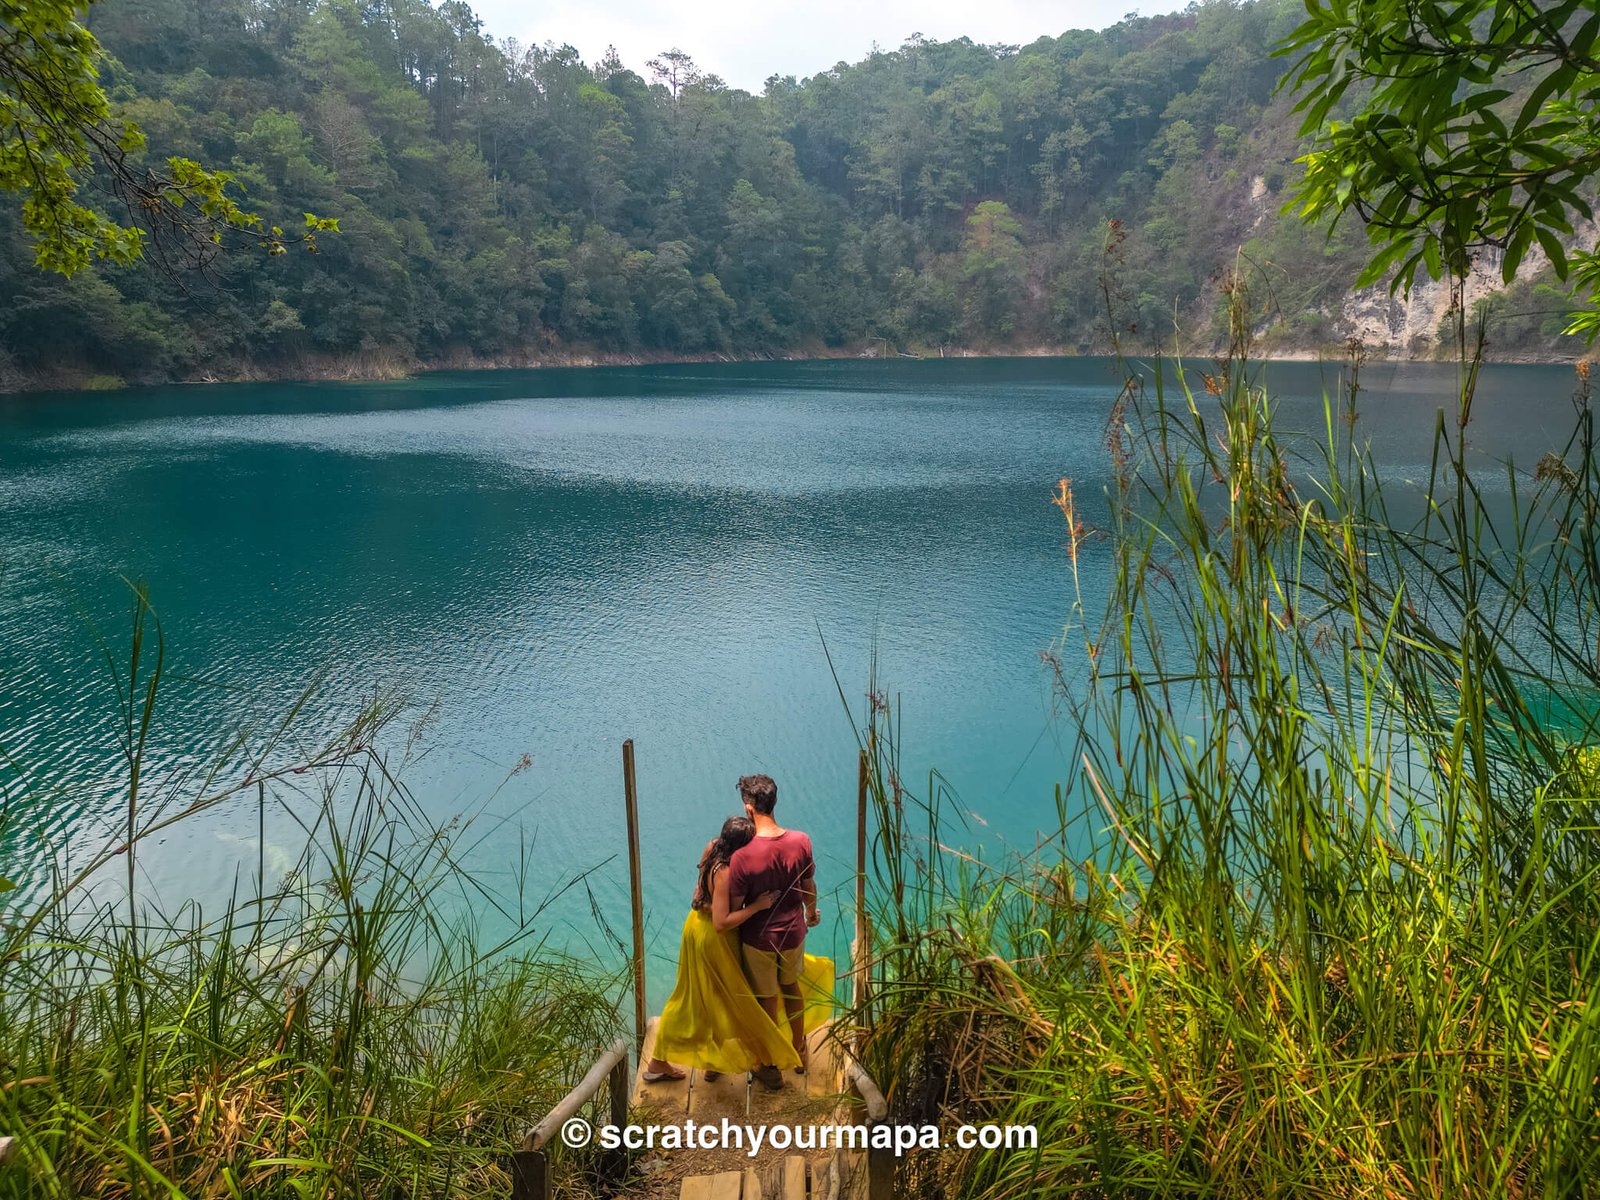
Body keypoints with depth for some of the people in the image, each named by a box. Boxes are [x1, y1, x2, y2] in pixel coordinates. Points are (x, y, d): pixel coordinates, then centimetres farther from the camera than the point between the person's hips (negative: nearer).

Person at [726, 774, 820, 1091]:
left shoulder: (742, 856, -28)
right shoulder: (800, 842, -17)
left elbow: (735, 908, -18)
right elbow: (809, 887, -1)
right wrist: (812, 911, 20)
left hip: (759, 939, -4)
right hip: (793, 932, 4)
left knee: (767, 1001, 16)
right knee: (791, 986, 28)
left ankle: (771, 1068, 34)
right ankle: (799, 1052, 46)